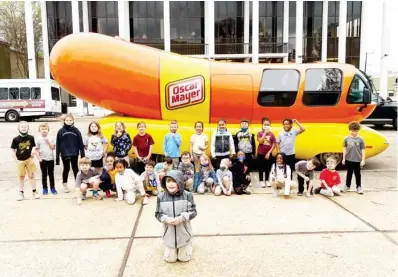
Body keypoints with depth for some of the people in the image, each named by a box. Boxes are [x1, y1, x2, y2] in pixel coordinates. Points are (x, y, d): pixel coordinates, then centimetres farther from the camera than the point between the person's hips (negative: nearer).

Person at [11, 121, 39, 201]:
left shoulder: (31, 138, -4)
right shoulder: (16, 139, -8)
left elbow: (33, 147, 9)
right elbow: (13, 151, -2)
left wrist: (33, 151, -13)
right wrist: (16, 161, -6)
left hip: (29, 159, 0)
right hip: (20, 161, 0)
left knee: (31, 175, 5)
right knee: (21, 177, 9)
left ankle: (34, 191, 17)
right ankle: (21, 193, 20)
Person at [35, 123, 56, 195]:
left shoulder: (50, 138, 1)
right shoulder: (38, 139, -2)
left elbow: (53, 147, -3)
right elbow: (36, 149, 1)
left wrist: (48, 142, -13)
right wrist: (39, 157, -7)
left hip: (50, 159, 1)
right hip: (43, 159, -1)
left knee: (51, 173, 9)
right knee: (44, 174, 7)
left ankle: (52, 187, 18)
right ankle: (45, 188, 17)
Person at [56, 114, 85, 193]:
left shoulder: (76, 131, 0)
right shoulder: (61, 131, -1)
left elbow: (81, 144, 1)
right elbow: (57, 145, 0)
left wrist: (83, 155, -2)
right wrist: (57, 157, -2)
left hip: (74, 154, 0)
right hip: (65, 154, 0)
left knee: (75, 169, 10)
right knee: (66, 169, 10)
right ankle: (65, 185, 25)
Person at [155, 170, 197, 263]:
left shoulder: (187, 195, -16)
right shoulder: (161, 197, -12)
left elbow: (193, 212, -10)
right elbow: (158, 214, -3)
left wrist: (181, 218, -26)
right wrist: (166, 219, -24)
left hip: (184, 233, -1)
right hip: (169, 234, 1)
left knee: (184, 258, 12)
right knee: (170, 259, 11)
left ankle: (188, 245, 42)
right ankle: (170, 248, 43)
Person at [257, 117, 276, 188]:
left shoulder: (271, 134, -3)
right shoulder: (260, 133, -7)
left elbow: (274, 145, -3)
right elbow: (260, 141, -23)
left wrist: (269, 152, -10)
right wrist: (265, 132, -21)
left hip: (268, 153, 2)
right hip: (261, 153, -1)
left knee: (268, 167, 11)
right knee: (261, 167, 7)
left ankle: (267, 180, 25)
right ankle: (261, 181, 18)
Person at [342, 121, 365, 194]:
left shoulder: (360, 139, -3)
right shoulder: (347, 139, 0)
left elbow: (363, 150, -2)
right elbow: (345, 148, 5)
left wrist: (363, 160, -4)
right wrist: (344, 158, 4)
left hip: (357, 160, -1)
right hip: (349, 159, 1)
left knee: (357, 174, 8)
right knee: (349, 173, 13)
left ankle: (359, 187, 19)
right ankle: (347, 186, 25)